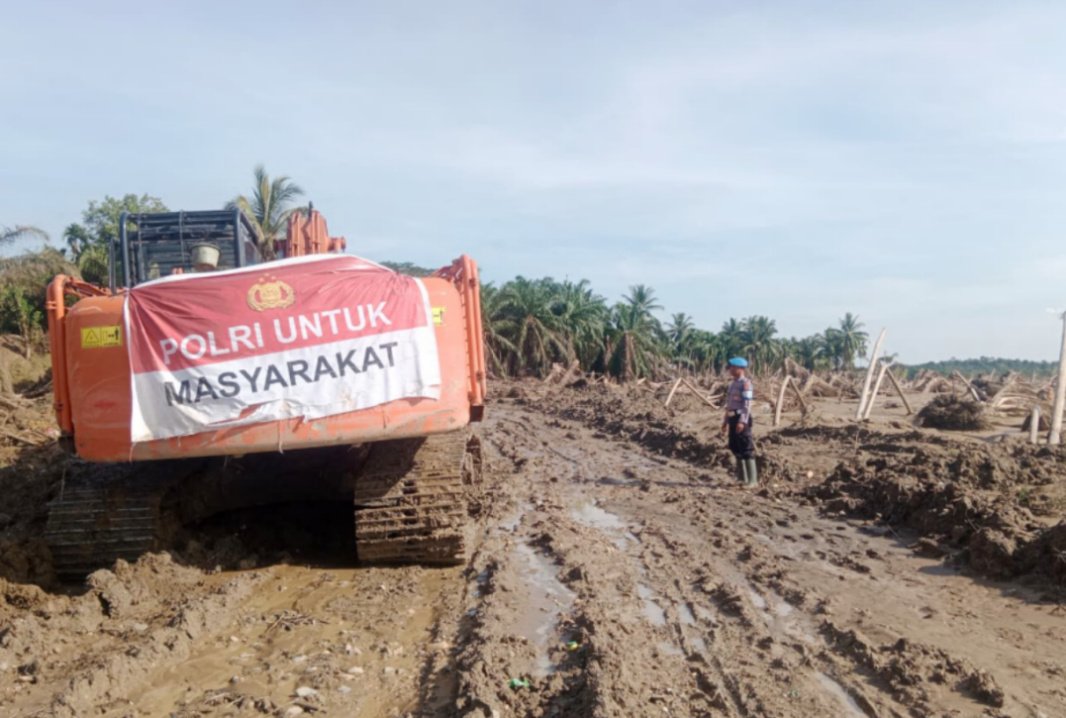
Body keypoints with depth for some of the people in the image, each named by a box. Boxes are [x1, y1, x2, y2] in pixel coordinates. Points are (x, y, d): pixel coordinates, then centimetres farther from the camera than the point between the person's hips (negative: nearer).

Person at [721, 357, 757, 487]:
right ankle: (742, 477, 24)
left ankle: (752, 479, 0)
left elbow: (747, 404, -18)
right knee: (735, 448, 14)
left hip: (742, 419, -9)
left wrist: (742, 421, -26)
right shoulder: (732, 383, 16)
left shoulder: (746, 384, -11)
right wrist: (726, 421, 20)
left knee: (746, 449, -5)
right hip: (733, 418, 9)